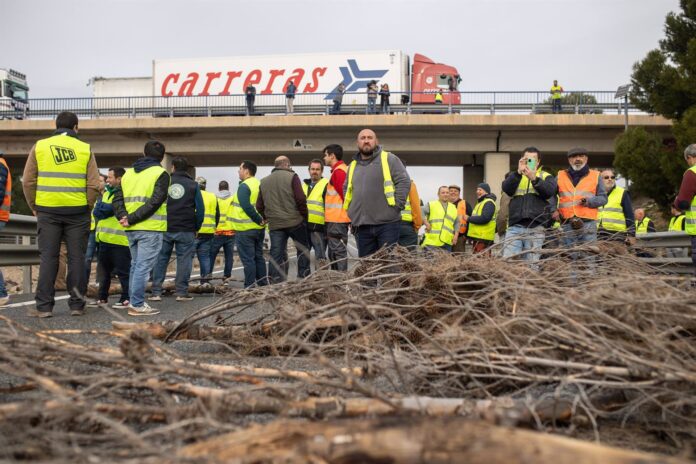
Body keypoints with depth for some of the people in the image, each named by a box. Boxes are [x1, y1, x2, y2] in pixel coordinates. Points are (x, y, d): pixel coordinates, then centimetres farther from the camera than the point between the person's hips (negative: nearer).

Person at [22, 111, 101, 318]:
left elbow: (28, 181, 2)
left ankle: (44, 306, 4)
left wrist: (34, 206, 13)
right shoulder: (85, 149, 2)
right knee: (76, 258, 7)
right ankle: (77, 305, 10)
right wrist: (87, 207, 9)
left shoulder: (40, 146, 4)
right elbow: (94, 184, -3)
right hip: (77, 211, 0)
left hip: (47, 210, 1)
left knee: (48, 258, 5)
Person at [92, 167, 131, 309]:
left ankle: (127, 299, 1)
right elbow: (97, 212, 10)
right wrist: (105, 211, -8)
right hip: (104, 239, 9)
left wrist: (101, 207, -1)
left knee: (123, 271, -4)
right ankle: (102, 298, 25)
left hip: (119, 240, -9)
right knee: (104, 270, 16)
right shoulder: (107, 192, 19)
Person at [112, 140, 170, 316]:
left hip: (131, 229, 6)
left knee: (135, 265, 17)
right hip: (150, 229, -6)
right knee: (143, 266, -4)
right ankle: (137, 305, -4)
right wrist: (132, 219, -15)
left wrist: (124, 217, -7)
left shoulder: (128, 172, 15)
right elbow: (154, 202, -17)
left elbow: (117, 199, 6)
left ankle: (133, 301, 20)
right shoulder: (160, 173, -5)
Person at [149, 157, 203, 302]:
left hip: (165, 229, 2)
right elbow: (200, 208, -2)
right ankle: (182, 292, 2)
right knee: (184, 260, 4)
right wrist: (197, 227, 6)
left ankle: (156, 292, 5)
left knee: (161, 259, 8)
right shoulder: (193, 185, 2)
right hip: (186, 230, -2)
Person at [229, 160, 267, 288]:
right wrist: (262, 219, 4)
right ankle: (263, 285, 19)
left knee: (248, 259, -5)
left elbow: (246, 207, -25)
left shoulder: (244, 186, -14)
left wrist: (258, 219, -19)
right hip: (259, 229, 9)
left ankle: (249, 287, -4)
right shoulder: (260, 185, 13)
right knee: (259, 257, 15)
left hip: (245, 229, -8)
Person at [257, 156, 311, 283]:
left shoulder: (264, 182, 12)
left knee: (276, 254, 4)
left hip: (274, 225, 4)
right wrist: (304, 215, 0)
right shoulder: (292, 177, -4)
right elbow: (300, 199, -12)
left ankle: (274, 283, 1)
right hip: (294, 221, -4)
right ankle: (303, 278, 12)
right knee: (303, 249, 13)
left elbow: (259, 206, 11)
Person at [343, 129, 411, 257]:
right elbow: (346, 189, 31)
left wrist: (396, 205, -11)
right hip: (362, 226, 5)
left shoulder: (389, 159, 0)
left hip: (387, 223, -5)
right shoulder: (353, 166, 17)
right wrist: (351, 209, 18)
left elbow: (404, 181, -6)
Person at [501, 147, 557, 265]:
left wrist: (534, 179, -23)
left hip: (536, 228, -1)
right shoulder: (514, 176, 18)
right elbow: (506, 188, -4)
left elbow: (549, 191, -7)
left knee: (531, 264, -2)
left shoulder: (546, 176, 15)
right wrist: (519, 172, -18)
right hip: (515, 227, 1)